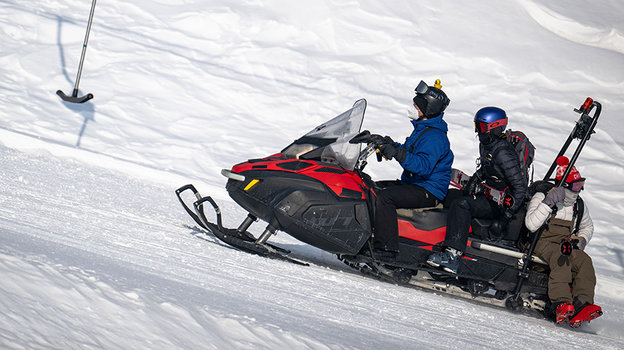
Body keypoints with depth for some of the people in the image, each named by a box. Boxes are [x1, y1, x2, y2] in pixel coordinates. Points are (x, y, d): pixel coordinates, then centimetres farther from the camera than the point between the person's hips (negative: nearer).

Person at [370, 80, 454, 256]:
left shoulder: (435, 137, -18)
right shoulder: (421, 129, 16)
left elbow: (423, 166, -31)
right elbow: (410, 153, 29)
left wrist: (398, 154, -39)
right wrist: (391, 146, 12)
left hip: (428, 191, -11)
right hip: (412, 183, 11)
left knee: (384, 197, -30)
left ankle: (385, 248, -33)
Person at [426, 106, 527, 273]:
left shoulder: (503, 154, -22)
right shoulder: (486, 145, 7)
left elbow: (520, 186, -24)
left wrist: (506, 216, -24)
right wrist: (475, 179, 9)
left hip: (502, 202, -11)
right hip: (490, 195, 11)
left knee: (461, 204, -29)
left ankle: (453, 255, -37)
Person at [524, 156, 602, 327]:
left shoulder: (578, 205, 15)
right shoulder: (541, 197, -2)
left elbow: (588, 226, 33)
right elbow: (531, 225, -15)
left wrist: (581, 239, 9)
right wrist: (548, 203, -23)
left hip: (567, 245, 5)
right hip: (543, 243, -5)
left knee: (584, 261, -27)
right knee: (560, 258, -38)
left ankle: (581, 306, -42)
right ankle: (560, 303, -53)